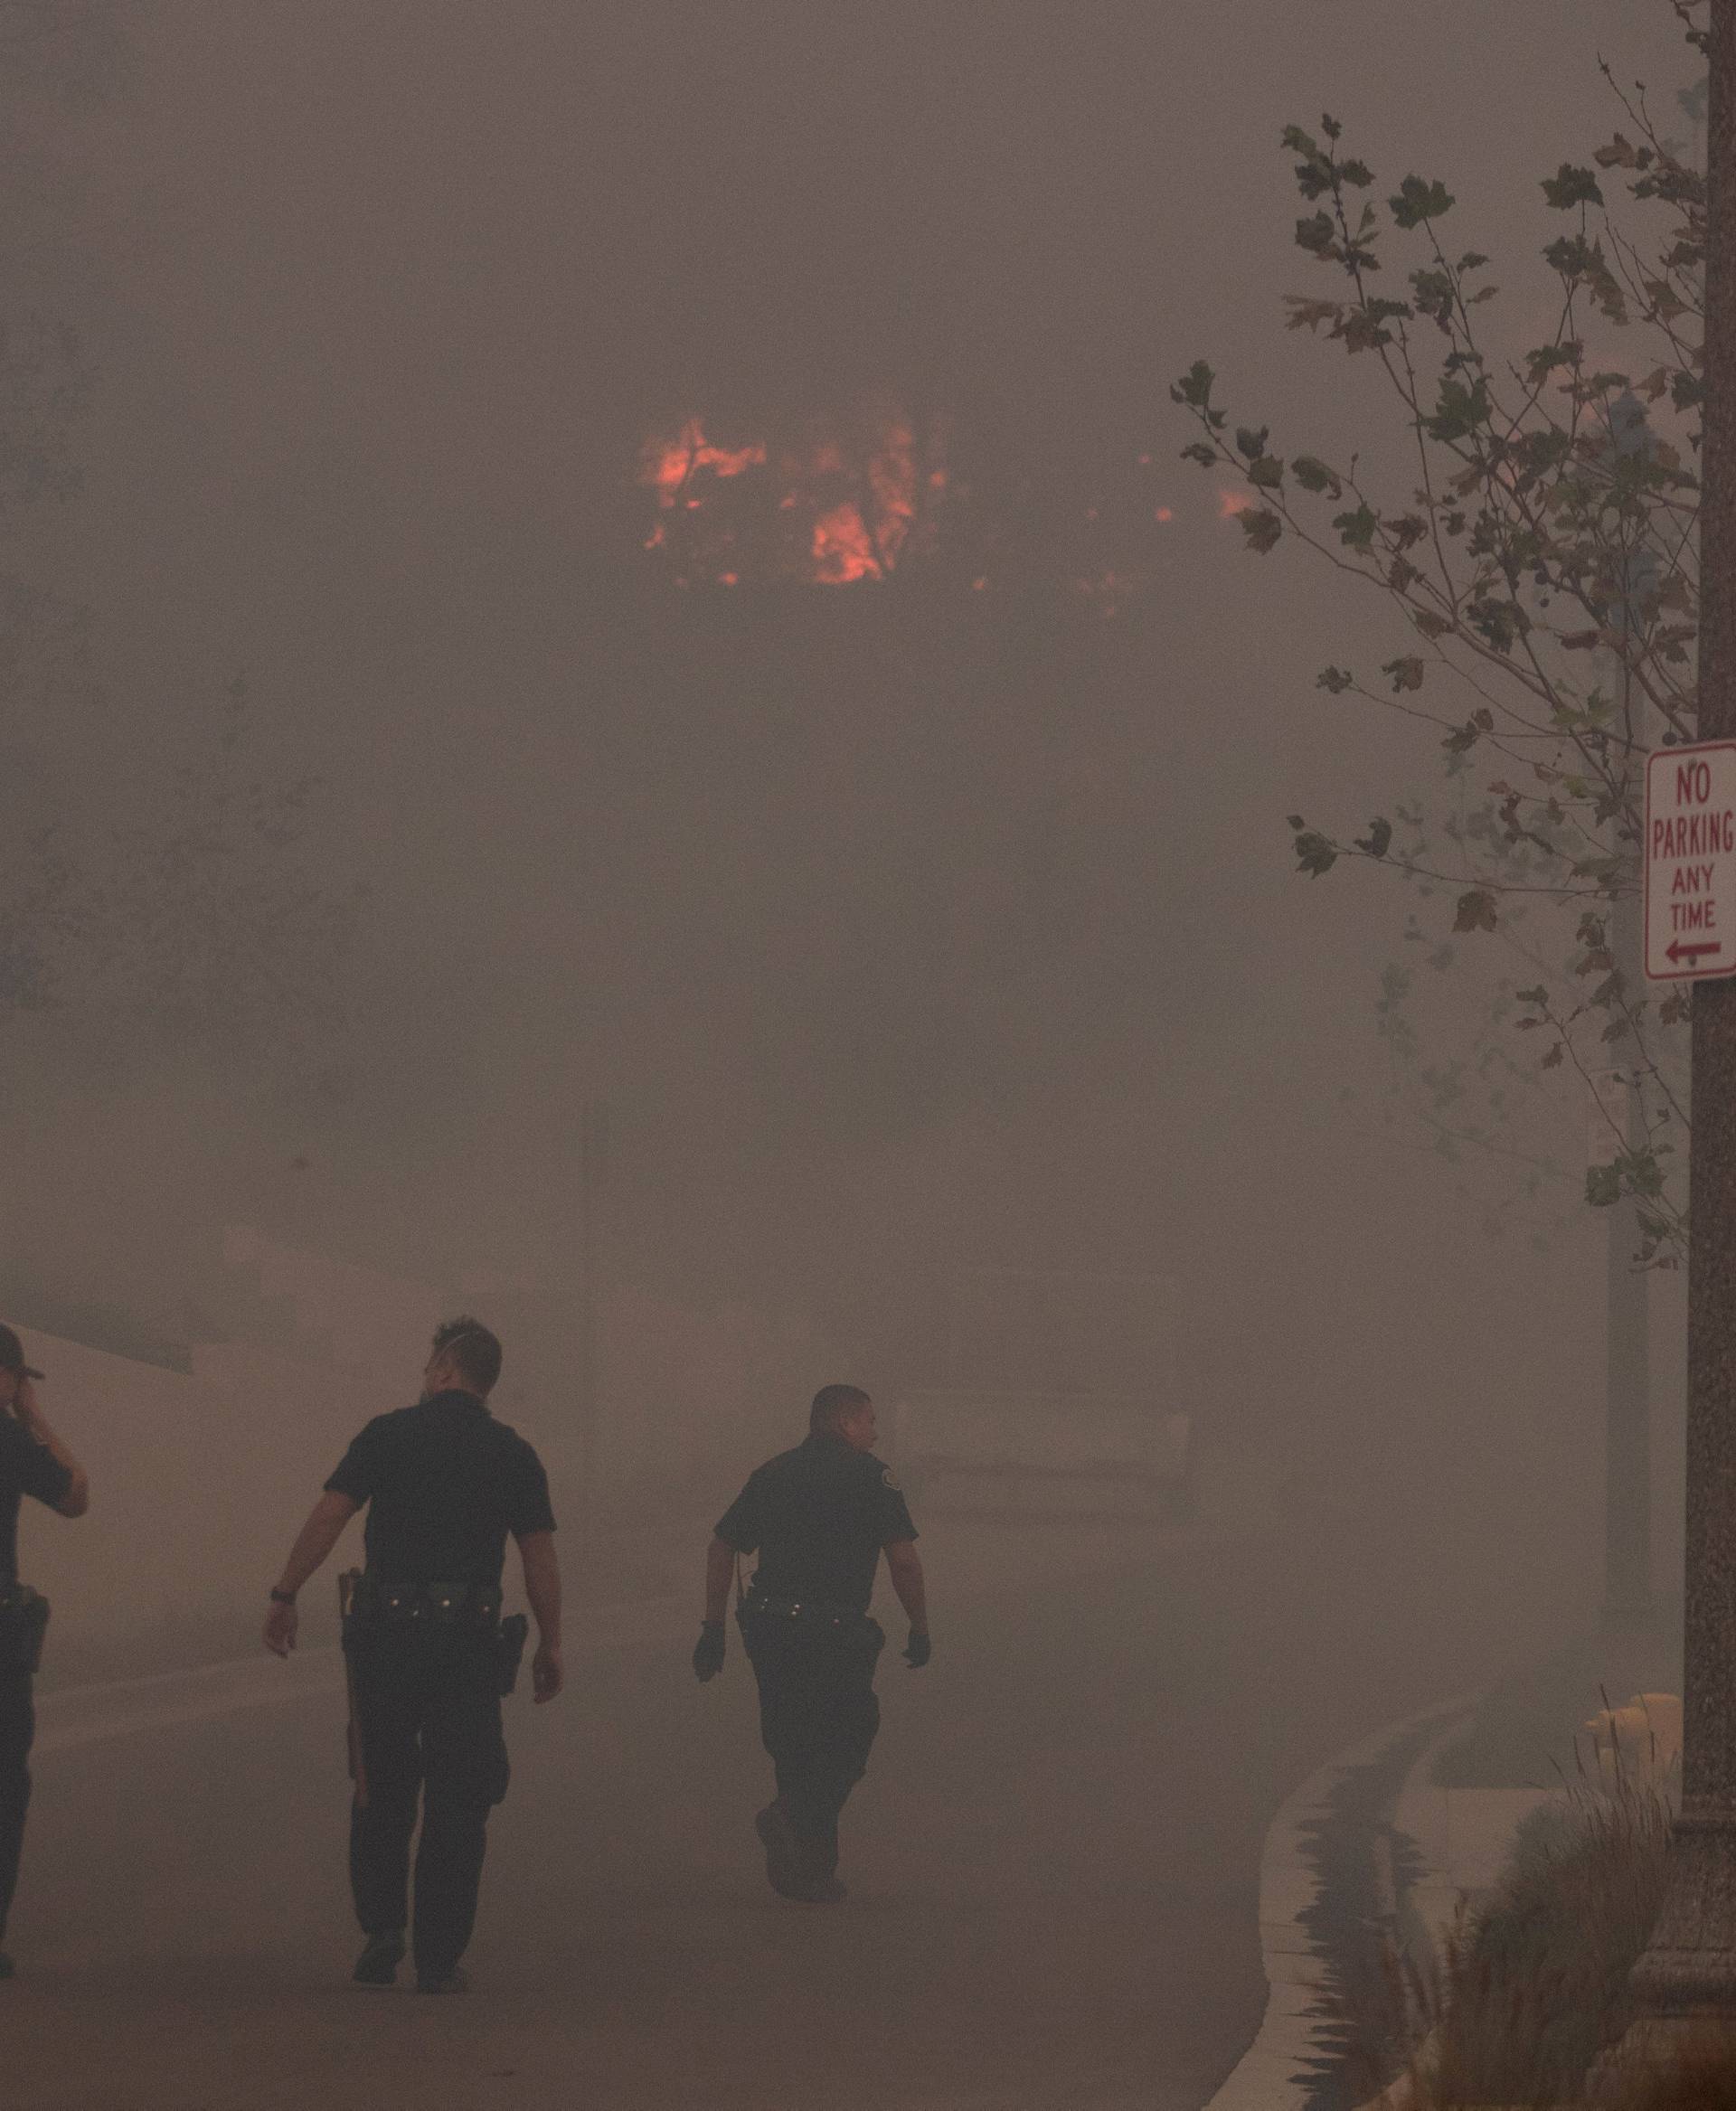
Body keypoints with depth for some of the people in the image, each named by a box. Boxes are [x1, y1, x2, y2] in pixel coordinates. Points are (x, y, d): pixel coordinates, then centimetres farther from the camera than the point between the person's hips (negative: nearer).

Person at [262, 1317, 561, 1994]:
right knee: (455, 1804, 4)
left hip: (385, 1632, 0)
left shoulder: (389, 1434, 2)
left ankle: (381, 1930, 1)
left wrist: (285, 1595, 0)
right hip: (469, 1635, 0)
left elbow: (327, 1517, -5)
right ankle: (438, 1957, 1)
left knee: (382, 1791, 13)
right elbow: (540, 1558, 4)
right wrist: (550, 1646, 11)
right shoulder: (512, 1454, 6)